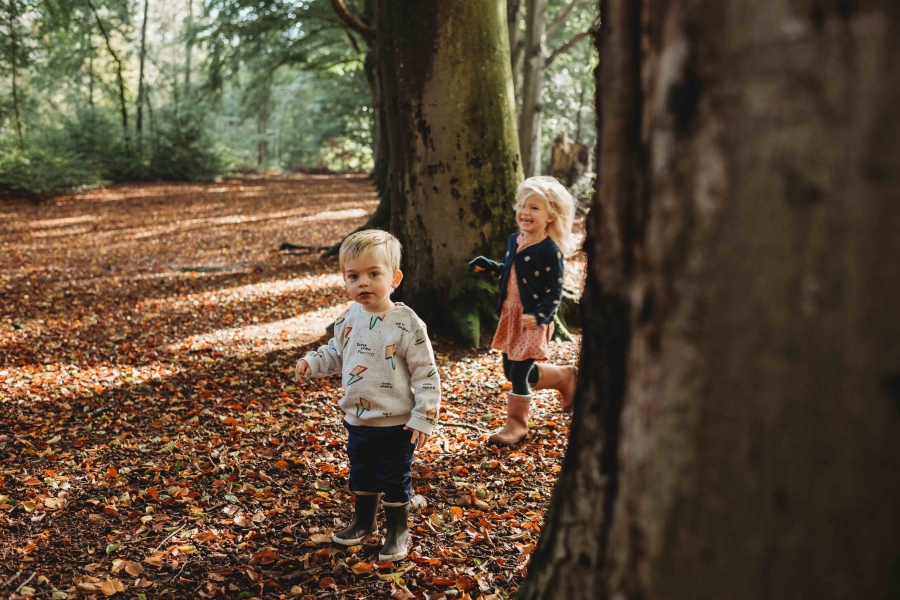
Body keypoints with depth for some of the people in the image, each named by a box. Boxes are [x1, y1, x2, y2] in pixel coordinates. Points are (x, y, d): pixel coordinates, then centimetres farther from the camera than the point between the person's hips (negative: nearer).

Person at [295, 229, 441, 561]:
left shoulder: (407, 324, -20)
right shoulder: (348, 319, -3)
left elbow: (426, 374, -16)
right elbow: (336, 353, 15)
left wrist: (423, 418, -17)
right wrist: (312, 362, -3)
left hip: (396, 424, -5)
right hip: (357, 419, 6)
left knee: (394, 480, 10)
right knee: (361, 474, 23)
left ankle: (398, 530, 31)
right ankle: (364, 521, 44)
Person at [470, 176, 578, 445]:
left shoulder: (550, 251, -16)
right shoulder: (514, 240, 5)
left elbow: (555, 292, -18)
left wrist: (539, 316, -29)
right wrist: (487, 266, 9)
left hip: (533, 321, -8)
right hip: (510, 316, 8)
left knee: (519, 373, -4)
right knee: (511, 371, 15)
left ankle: (517, 423, 15)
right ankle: (564, 377, 35)